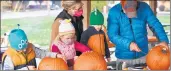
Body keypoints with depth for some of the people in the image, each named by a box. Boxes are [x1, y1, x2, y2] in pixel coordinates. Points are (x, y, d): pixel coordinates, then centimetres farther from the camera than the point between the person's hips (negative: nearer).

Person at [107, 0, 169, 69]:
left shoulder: (144, 7, -8)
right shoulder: (114, 12, -13)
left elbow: (156, 25, -9)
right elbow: (112, 35, -15)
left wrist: (164, 40, -25)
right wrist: (128, 44, -27)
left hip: (142, 55, 2)